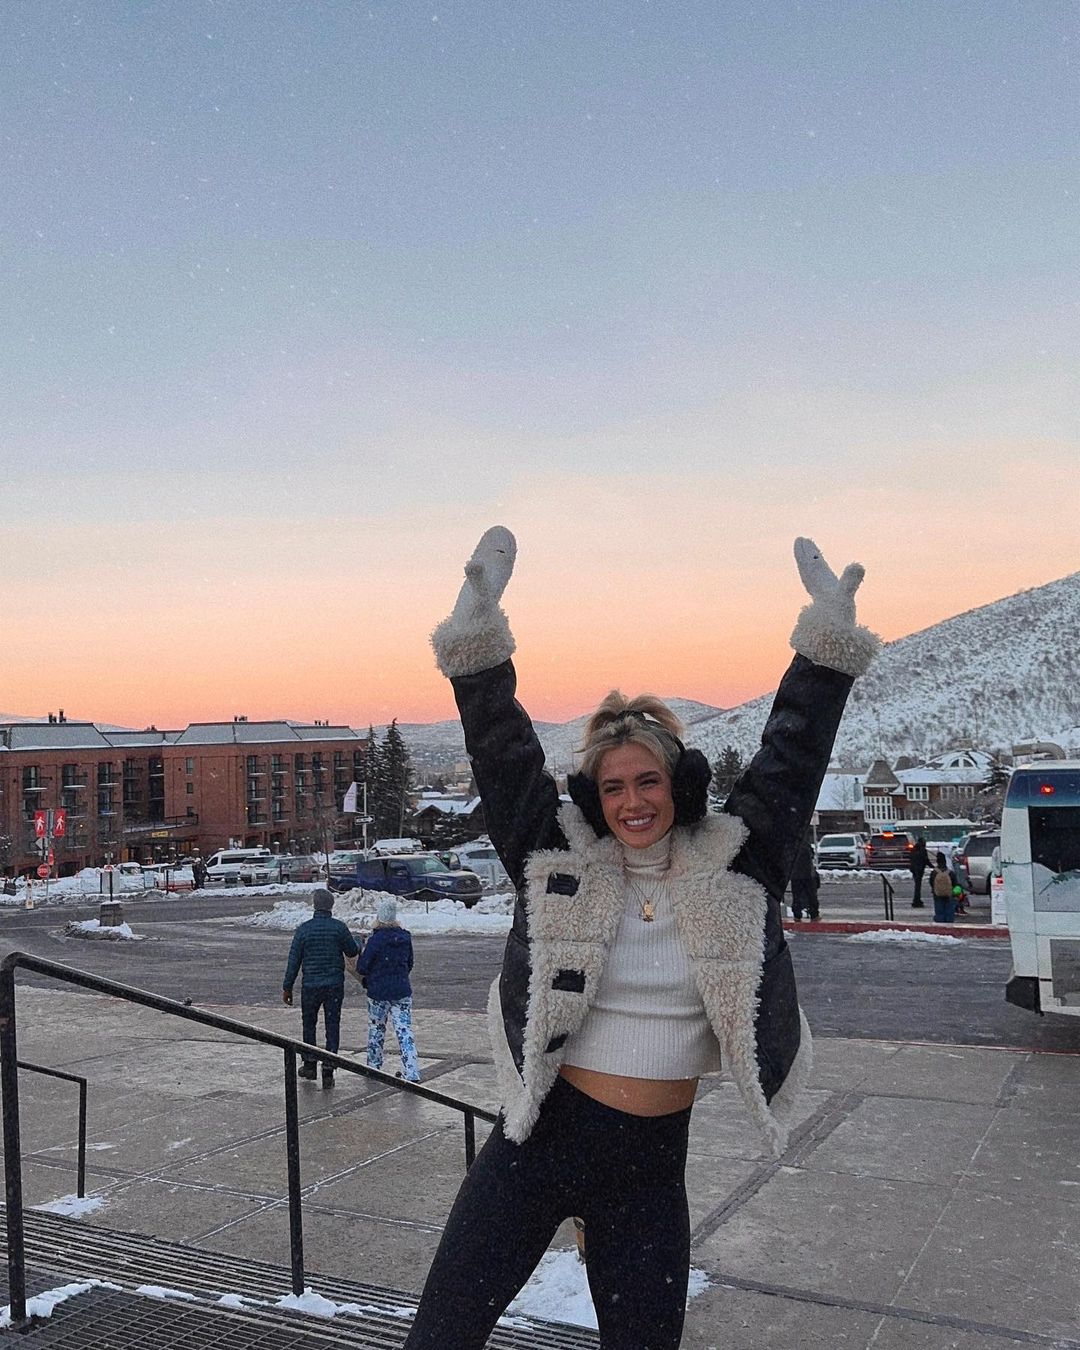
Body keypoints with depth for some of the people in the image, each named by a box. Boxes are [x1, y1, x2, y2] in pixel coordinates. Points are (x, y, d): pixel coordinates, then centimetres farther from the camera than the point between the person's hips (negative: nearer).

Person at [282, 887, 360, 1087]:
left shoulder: (304, 928, -6)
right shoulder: (339, 927, -7)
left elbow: (294, 960, -3)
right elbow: (353, 953, 2)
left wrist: (287, 987, 4)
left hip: (310, 985, 1)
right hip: (335, 986, 0)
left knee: (309, 1024, 19)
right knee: (332, 1027, 5)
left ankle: (309, 1065, 27)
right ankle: (328, 1071, 1)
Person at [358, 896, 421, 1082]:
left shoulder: (376, 939, -15)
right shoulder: (405, 937, 1)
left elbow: (362, 968, -12)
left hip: (379, 992, -3)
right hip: (402, 991, 3)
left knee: (376, 1029, 16)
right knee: (404, 1031, 1)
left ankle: (374, 1066, 28)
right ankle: (412, 1073, -9)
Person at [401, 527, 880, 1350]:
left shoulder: (733, 869, 0)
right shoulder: (560, 863, -4)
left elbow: (788, 765, -1)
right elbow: (505, 760, -11)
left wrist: (829, 644, -5)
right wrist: (477, 640, -21)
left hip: (653, 1160, 2)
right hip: (544, 1137, -1)